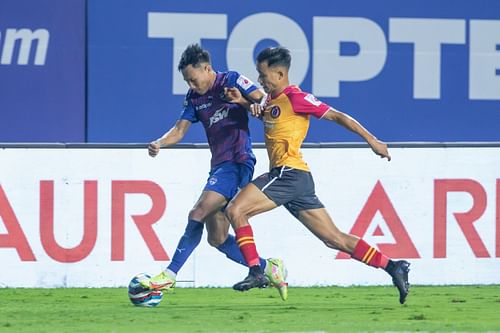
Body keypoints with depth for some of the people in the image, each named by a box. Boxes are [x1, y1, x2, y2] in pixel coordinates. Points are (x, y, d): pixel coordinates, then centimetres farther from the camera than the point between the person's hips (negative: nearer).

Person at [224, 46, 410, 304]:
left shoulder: (296, 98, -8)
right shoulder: (271, 99, 17)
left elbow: (337, 116, -7)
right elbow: (264, 113, 39)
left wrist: (372, 140, -7)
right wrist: (243, 103, 16)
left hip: (288, 174, -9)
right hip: (284, 175, 9)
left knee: (235, 210, -14)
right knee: (335, 240, 8)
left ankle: (255, 272, -14)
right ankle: (392, 267, 8)